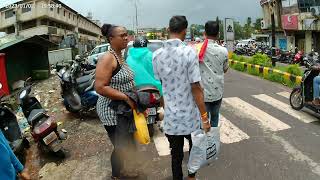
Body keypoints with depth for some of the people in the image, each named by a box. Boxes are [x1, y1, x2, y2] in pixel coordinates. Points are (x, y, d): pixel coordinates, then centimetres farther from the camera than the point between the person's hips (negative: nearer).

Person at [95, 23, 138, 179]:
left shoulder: (120, 56, 9)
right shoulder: (107, 58, -19)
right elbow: (100, 88, -27)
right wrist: (127, 98, -27)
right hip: (112, 111, -9)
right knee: (120, 146, 5)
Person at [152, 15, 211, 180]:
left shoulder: (156, 55, -4)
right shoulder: (189, 52, -18)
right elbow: (195, 88, -18)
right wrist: (204, 116, -11)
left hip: (170, 115, 2)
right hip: (190, 115, -2)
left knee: (176, 154, 17)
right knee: (194, 148, 25)